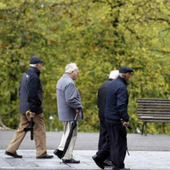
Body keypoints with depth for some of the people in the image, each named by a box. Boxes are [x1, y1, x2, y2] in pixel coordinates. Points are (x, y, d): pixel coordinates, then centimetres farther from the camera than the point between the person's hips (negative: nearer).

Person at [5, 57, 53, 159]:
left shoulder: (26, 74, 13)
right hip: (33, 108, -9)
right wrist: (32, 110, -21)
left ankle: (11, 150, 13)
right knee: (39, 130, -1)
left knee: (22, 129, 13)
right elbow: (32, 95, -22)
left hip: (24, 108, 9)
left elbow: (21, 91, 20)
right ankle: (41, 153, 3)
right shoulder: (34, 77, -17)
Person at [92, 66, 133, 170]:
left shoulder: (111, 84, 11)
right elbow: (121, 105, -27)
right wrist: (126, 119, -24)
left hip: (108, 117, 9)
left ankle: (100, 157, 17)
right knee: (119, 142, 0)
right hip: (117, 119, -9)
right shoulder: (121, 87, -18)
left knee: (113, 141, 18)